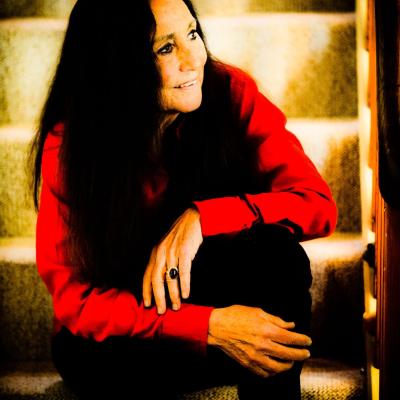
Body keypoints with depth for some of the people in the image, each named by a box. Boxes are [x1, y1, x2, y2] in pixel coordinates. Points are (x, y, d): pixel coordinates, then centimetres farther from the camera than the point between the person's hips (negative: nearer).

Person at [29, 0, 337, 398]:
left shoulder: (231, 93, -14)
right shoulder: (70, 142, -17)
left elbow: (318, 204, -14)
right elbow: (73, 296, -19)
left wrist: (201, 216, -30)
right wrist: (207, 327, -33)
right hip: (125, 338, -1)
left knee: (277, 252, -29)